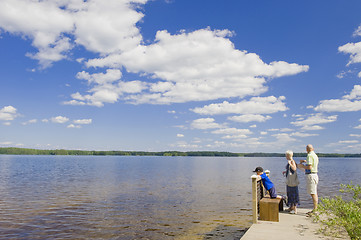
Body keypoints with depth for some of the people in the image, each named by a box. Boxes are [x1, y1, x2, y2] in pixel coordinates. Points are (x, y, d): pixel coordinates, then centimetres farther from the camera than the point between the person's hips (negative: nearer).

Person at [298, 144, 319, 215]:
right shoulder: (315, 155, 15)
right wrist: (305, 161, 28)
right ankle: (315, 209, 16)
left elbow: (309, 167, -22)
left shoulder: (309, 156, -15)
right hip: (314, 174, 10)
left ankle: (315, 210, -7)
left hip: (311, 175, -10)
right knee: (314, 193, 11)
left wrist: (302, 166, -7)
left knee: (313, 193, -8)